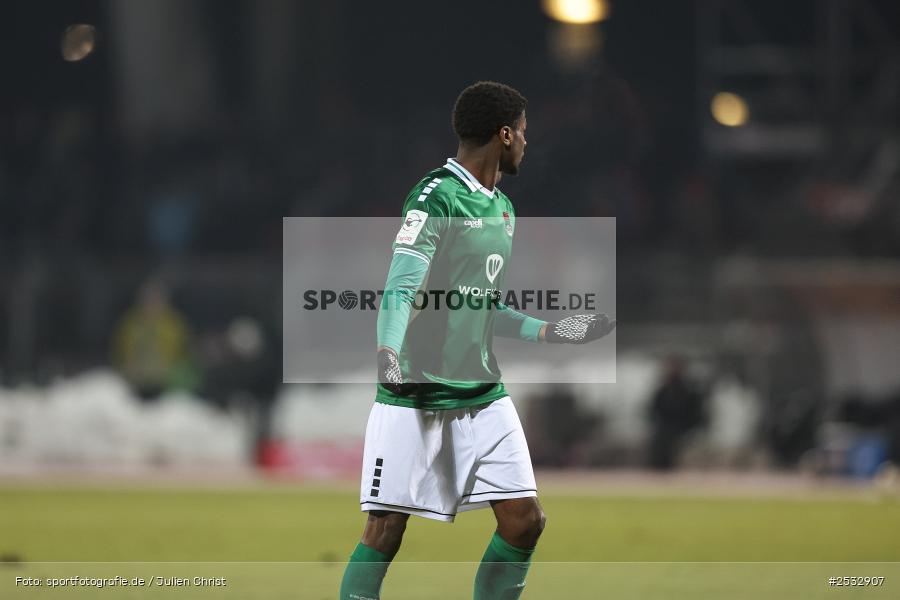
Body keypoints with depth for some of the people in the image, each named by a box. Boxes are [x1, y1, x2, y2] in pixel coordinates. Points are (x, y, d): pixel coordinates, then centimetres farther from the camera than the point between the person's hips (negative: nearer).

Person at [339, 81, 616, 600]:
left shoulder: (501, 208, 16)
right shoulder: (438, 196, -11)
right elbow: (401, 286, -22)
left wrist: (548, 332, 24)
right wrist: (388, 351, -37)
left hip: (484, 393, 8)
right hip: (416, 394, -8)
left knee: (525, 519, 1)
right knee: (385, 530, -8)